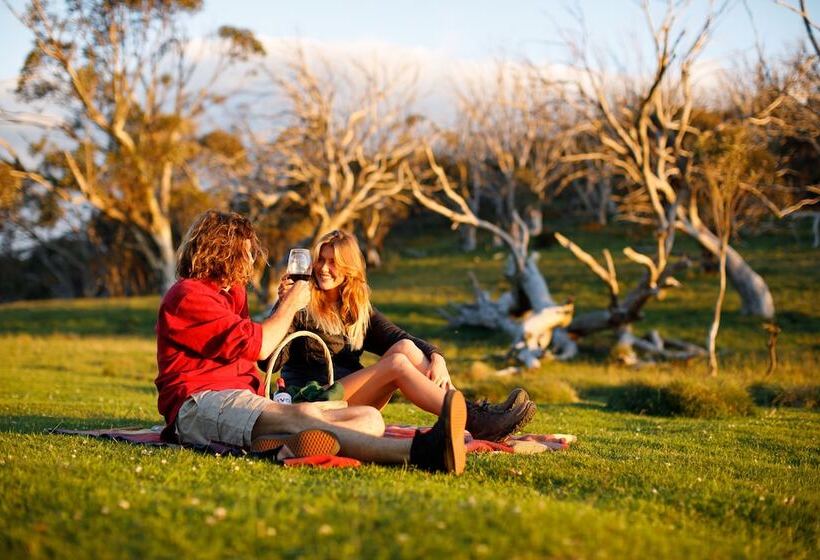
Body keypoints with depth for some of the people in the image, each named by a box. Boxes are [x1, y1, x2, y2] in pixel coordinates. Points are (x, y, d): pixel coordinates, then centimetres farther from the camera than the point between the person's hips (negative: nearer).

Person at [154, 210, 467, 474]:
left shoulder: (231, 293, 28)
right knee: (303, 416, -37)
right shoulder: (187, 296, -2)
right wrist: (291, 305, 5)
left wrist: (284, 304, 19)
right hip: (199, 402, -9)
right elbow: (256, 346, -10)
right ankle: (417, 451, -59)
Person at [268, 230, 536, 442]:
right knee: (397, 363, -24)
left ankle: (466, 407, -29)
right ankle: (473, 423, -36)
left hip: (354, 402, 6)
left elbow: (397, 337, 5)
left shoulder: (360, 310, 18)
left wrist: (436, 358, -16)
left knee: (406, 347, -15)